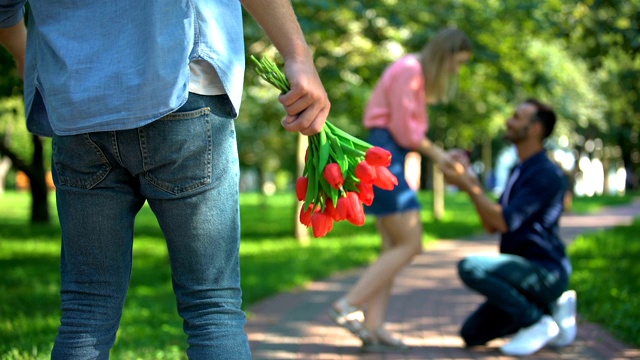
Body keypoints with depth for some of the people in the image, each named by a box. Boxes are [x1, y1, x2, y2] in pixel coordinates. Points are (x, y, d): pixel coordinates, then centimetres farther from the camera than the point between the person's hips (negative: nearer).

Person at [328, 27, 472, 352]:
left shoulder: (418, 74, 21)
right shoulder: (409, 70, -10)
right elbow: (405, 131, -14)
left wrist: (442, 155, 8)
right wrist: (438, 155, 0)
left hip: (389, 163, 10)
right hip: (385, 158, -10)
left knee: (394, 248, 4)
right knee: (410, 244, -11)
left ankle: (373, 325, -2)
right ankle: (349, 305, -13)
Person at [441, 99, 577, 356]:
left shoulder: (547, 174, -16)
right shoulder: (518, 172, 16)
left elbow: (504, 222, -23)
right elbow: (491, 226, 13)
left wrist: (468, 186, -17)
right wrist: (471, 183, 1)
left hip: (545, 270, -10)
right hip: (524, 272, 10)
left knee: (470, 267, -28)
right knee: (472, 334, 5)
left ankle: (538, 322, -14)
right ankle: (551, 308, 12)